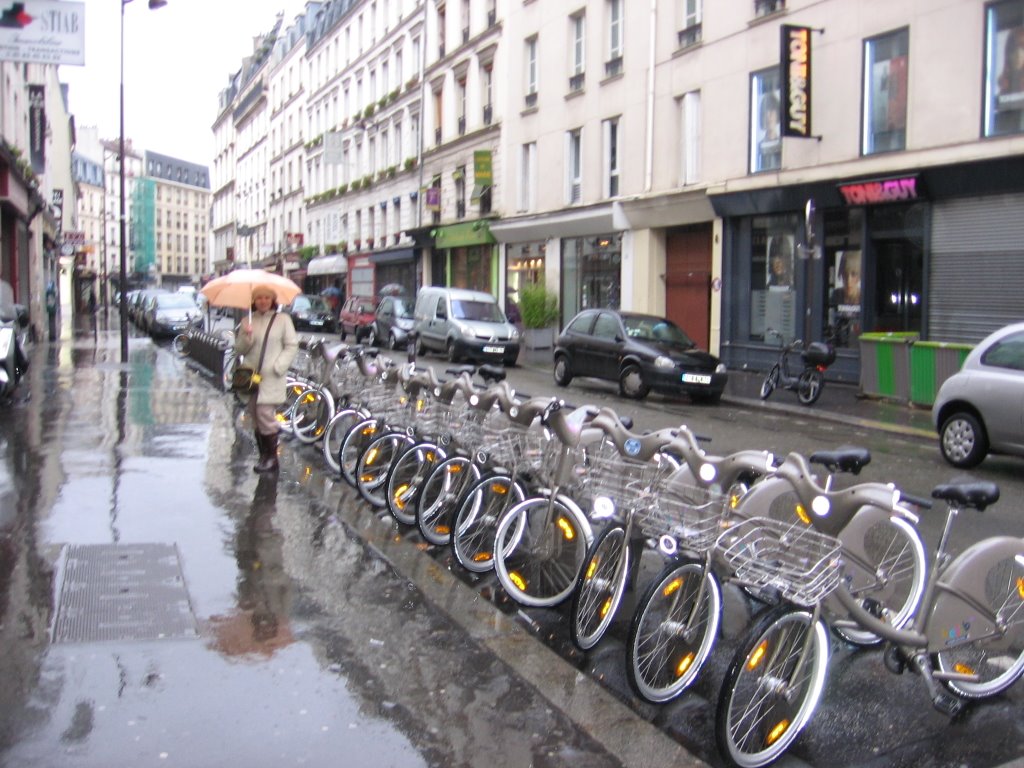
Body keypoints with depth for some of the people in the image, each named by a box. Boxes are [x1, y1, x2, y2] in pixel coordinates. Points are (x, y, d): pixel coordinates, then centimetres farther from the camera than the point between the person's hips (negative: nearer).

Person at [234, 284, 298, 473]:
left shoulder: (282, 319, 1)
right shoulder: (247, 321, 10)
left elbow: (292, 346, -1)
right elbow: (239, 350, 7)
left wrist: (278, 367, -12)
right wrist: (246, 337, -13)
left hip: (271, 377, -4)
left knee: (265, 414, -13)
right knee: (256, 418, 7)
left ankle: (272, 458, -3)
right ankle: (263, 456, 18)